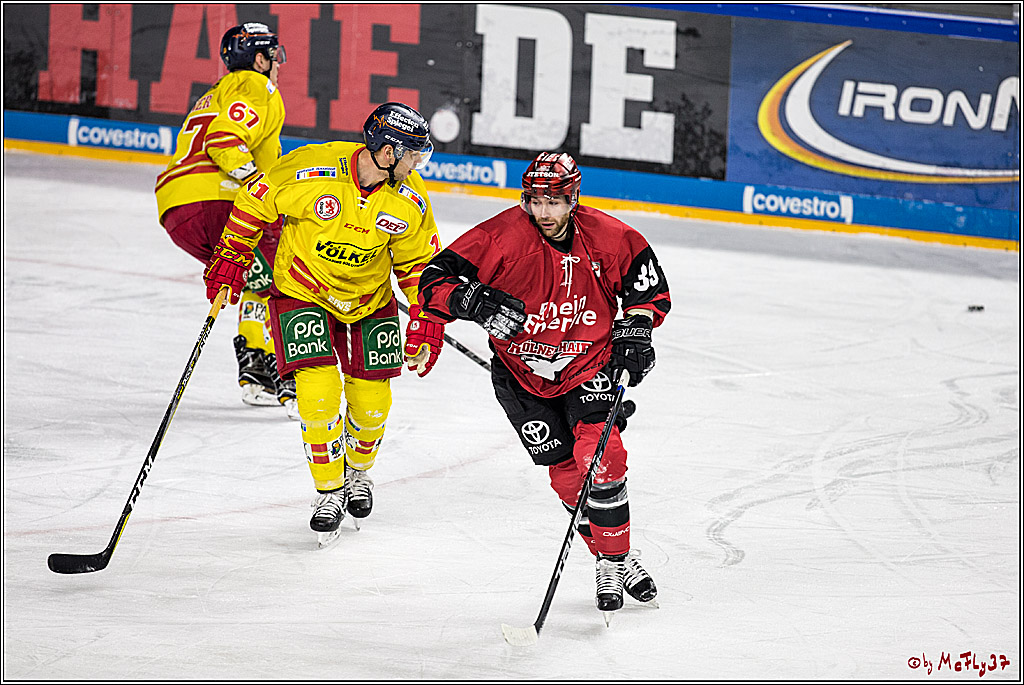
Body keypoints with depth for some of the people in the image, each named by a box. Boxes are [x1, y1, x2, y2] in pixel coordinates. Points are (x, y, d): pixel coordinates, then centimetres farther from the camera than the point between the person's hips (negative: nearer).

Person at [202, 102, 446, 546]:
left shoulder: (409, 201, -14)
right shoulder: (313, 169, -27)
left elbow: (419, 263, 1)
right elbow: (256, 200, -11)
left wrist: (425, 323, -4)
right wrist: (230, 260, -7)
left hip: (370, 300, 3)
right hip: (301, 289, -3)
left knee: (371, 402, 1)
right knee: (319, 394, -16)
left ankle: (358, 471, 33)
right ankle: (328, 492, 4)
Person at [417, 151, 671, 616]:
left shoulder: (607, 238, -14)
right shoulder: (502, 237, -22)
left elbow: (648, 284, 4)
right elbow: (435, 281, -22)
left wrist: (636, 328, -10)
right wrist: (477, 303, -39)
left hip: (590, 364, 0)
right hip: (522, 375, 0)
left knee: (600, 453, -20)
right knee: (567, 472, -2)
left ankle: (616, 556, -5)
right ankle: (614, 562, 15)